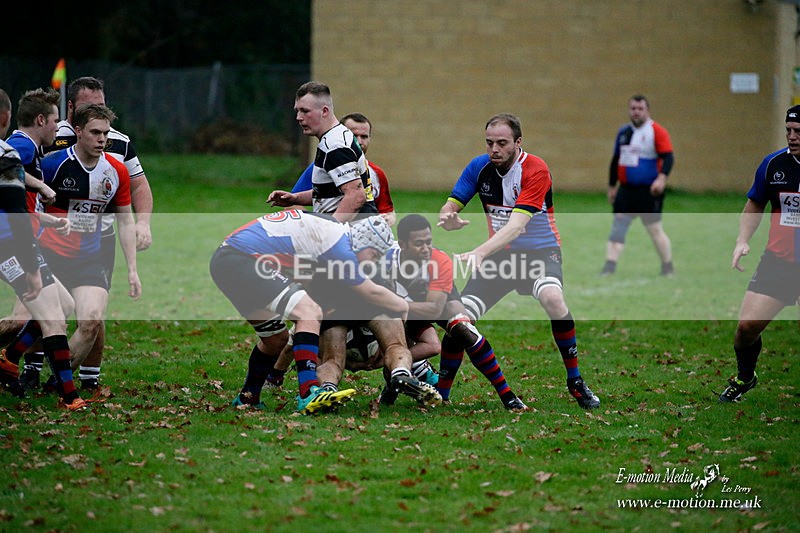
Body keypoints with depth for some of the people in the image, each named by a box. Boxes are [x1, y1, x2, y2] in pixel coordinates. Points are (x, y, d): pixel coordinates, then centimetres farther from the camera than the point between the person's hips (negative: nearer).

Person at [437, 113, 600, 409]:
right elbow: (449, 208, -4)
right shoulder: (479, 167, -5)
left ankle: (575, 381, -20)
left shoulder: (536, 171, -22)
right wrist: (448, 220, -30)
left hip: (540, 250, -4)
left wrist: (480, 252, -44)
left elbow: (517, 224, -31)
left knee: (552, 298, -35)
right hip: (500, 254, 5)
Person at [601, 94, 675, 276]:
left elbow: (668, 157, -15)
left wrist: (661, 178, -31)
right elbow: (616, 160, 21)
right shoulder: (623, 132, 13)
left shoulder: (657, 131, -7)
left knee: (655, 229, 1)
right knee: (617, 228, -4)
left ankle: (668, 268, 16)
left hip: (649, 191, -5)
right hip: (625, 190, 5)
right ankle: (609, 266, -8)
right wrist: (612, 186, 21)